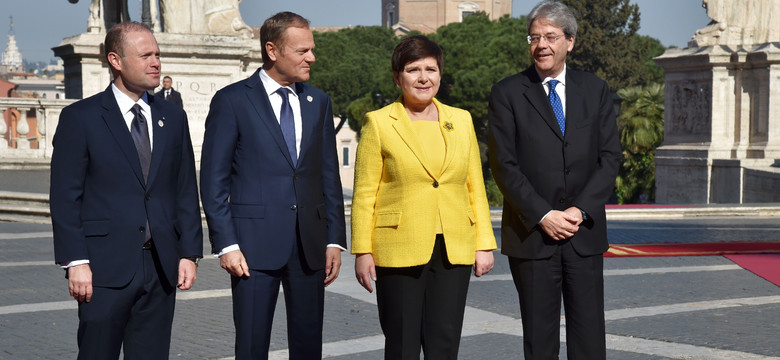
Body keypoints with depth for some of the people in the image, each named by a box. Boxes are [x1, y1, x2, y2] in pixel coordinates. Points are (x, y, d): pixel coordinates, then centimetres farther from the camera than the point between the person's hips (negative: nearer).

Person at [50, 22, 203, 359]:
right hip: (106, 268, -4)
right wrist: (76, 262, -11)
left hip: (161, 267, 4)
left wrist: (189, 253, 5)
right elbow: (65, 197, -5)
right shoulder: (80, 118, -1)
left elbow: (186, 192, 12)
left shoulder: (173, 118, 12)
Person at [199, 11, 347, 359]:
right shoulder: (232, 100, -3)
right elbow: (214, 181, -4)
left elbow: (329, 176, 12)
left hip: (310, 242, 4)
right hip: (255, 242, -4)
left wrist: (335, 239, 6)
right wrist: (225, 244, -11)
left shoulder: (318, 101, 11)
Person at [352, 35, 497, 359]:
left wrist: (484, 244, 7)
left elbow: (475, 188, 12)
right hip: (399, 253, -3)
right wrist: (362, 251, -6)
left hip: (453, 253, 3)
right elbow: (364, 195, -1)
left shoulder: (461, 120, 11)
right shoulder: (378, 123, 1)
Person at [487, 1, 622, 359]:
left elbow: (609, 157, 4)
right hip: (531, 235, -2)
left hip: (584, 233, 2)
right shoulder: (507, 93, 1)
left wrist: (581, 210, -9)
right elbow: (504, 165, -5)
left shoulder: (595, 90, 9)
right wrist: (542, 216, -13)